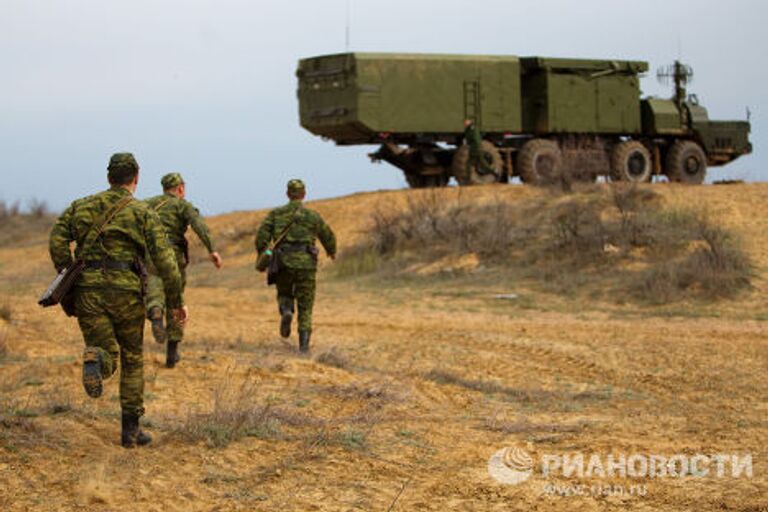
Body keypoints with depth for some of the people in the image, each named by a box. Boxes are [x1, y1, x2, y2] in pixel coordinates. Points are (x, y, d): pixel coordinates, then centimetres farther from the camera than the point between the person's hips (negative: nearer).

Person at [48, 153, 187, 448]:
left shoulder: (82, 207, 13)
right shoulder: (144, 214, 4)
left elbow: (57, 240, 0)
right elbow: (164, 260, -3)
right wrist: (176, 302, 3)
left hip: (88, 290, 2)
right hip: (125, 291, -2)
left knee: (107, 355, 5)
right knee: (132, 360, 15)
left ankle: (95, 361, -33)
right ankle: (130, 429, 15)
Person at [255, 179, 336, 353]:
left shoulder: (276, 214, 8)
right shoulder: (313, 216, 8)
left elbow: (262, 234, -5)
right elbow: (328, 237, 21)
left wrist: (261, 257, 4)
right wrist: (331, 251, 41)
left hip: (283, 263, 1)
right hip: (306, 265, -1)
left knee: (284, 295, 25)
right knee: (305, 306, 7)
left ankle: (286, 312, -8)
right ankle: (304, 344, -4)